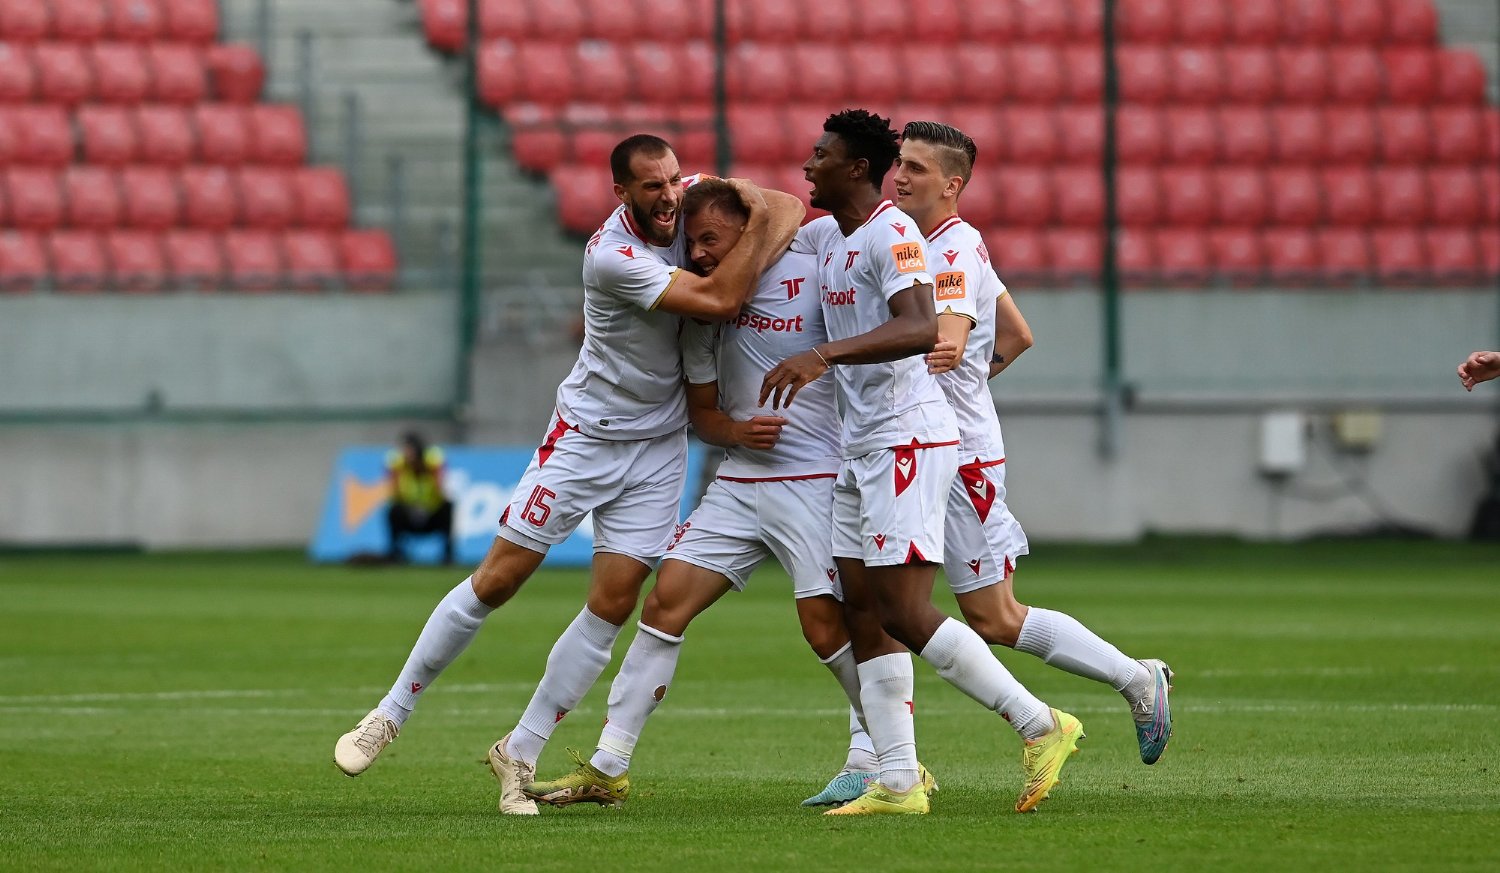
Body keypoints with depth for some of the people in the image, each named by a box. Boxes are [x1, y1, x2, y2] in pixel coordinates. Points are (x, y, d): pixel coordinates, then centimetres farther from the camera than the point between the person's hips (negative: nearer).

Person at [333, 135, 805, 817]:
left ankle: (520, 753, 9)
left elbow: (791, 208, -3)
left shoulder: (690, 198, -8)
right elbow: (718, 300, -32)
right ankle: (390, 715, 11)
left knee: (612, 605, -3)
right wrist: (760, 224, -27)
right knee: (497, 580, -3)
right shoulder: (611, 256, -27)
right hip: (586, 434, -5)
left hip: (659, 446, 5)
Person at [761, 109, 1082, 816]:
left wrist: (824, 354, -40)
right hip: (860, 443, 10)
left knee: (904, 612, -14)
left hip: (909, 437, -10)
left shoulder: (892, 234, -14)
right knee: (863, 612, 5)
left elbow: (920, 328, -30)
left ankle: (1040, 726, -7)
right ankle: (898, 783, 5)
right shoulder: (825, 235, 15)